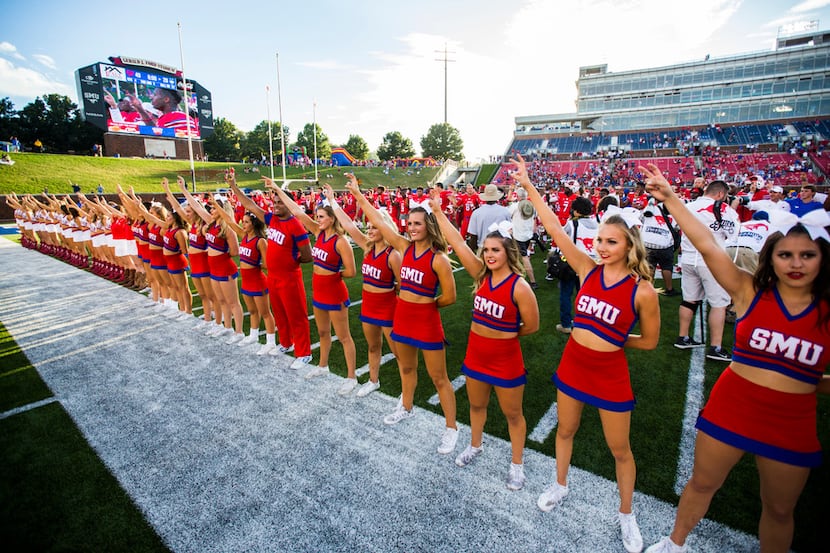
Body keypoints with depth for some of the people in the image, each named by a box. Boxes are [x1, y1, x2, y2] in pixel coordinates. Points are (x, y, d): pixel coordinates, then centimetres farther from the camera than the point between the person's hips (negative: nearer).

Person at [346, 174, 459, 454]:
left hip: (427, 322, -6)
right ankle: (407, 407, 49)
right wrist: (357, 193, 6)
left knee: (438, 378, 6)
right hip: (401, 317, 6)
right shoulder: (404, 246, 0)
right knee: (406, 368, 25)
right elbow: (377, 220, 4)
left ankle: (451, 428, 22)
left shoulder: (439, 259, -17)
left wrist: (425, 305, 1)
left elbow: (449, 297, -14)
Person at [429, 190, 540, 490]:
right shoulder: (482, 275, -6)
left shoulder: (519, 287, -20)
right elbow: (458, 243, -8)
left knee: (512, 414, 16)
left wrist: (503, 334, 2)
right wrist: (438, 211, -10)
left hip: (506, 359, -5)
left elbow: (531, 326, -11)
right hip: (475, 354, 5)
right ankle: (475, 446, 51)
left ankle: (516, 464, 37)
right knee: (476, 405, 25)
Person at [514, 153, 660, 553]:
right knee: (565, 431, 23)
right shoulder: (588, 269, -7)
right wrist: (529, 187, -13)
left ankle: (626, 515, 42)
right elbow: (554, 229, -12)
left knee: (620, 450, 16)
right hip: (572, 365, 4)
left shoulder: (642, 290, -16)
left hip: (610, 374, -3)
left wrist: (612, 339, 1)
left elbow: (649, 341, -2)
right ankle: (560, 486, 49)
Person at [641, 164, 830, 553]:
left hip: (792, 424, 1)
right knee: (702, 482, 18)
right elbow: (707, 245, -20)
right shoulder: (749, 291, -9)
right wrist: (668, 197, -26)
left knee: (779, 509, 20)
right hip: (729, 408, 0)